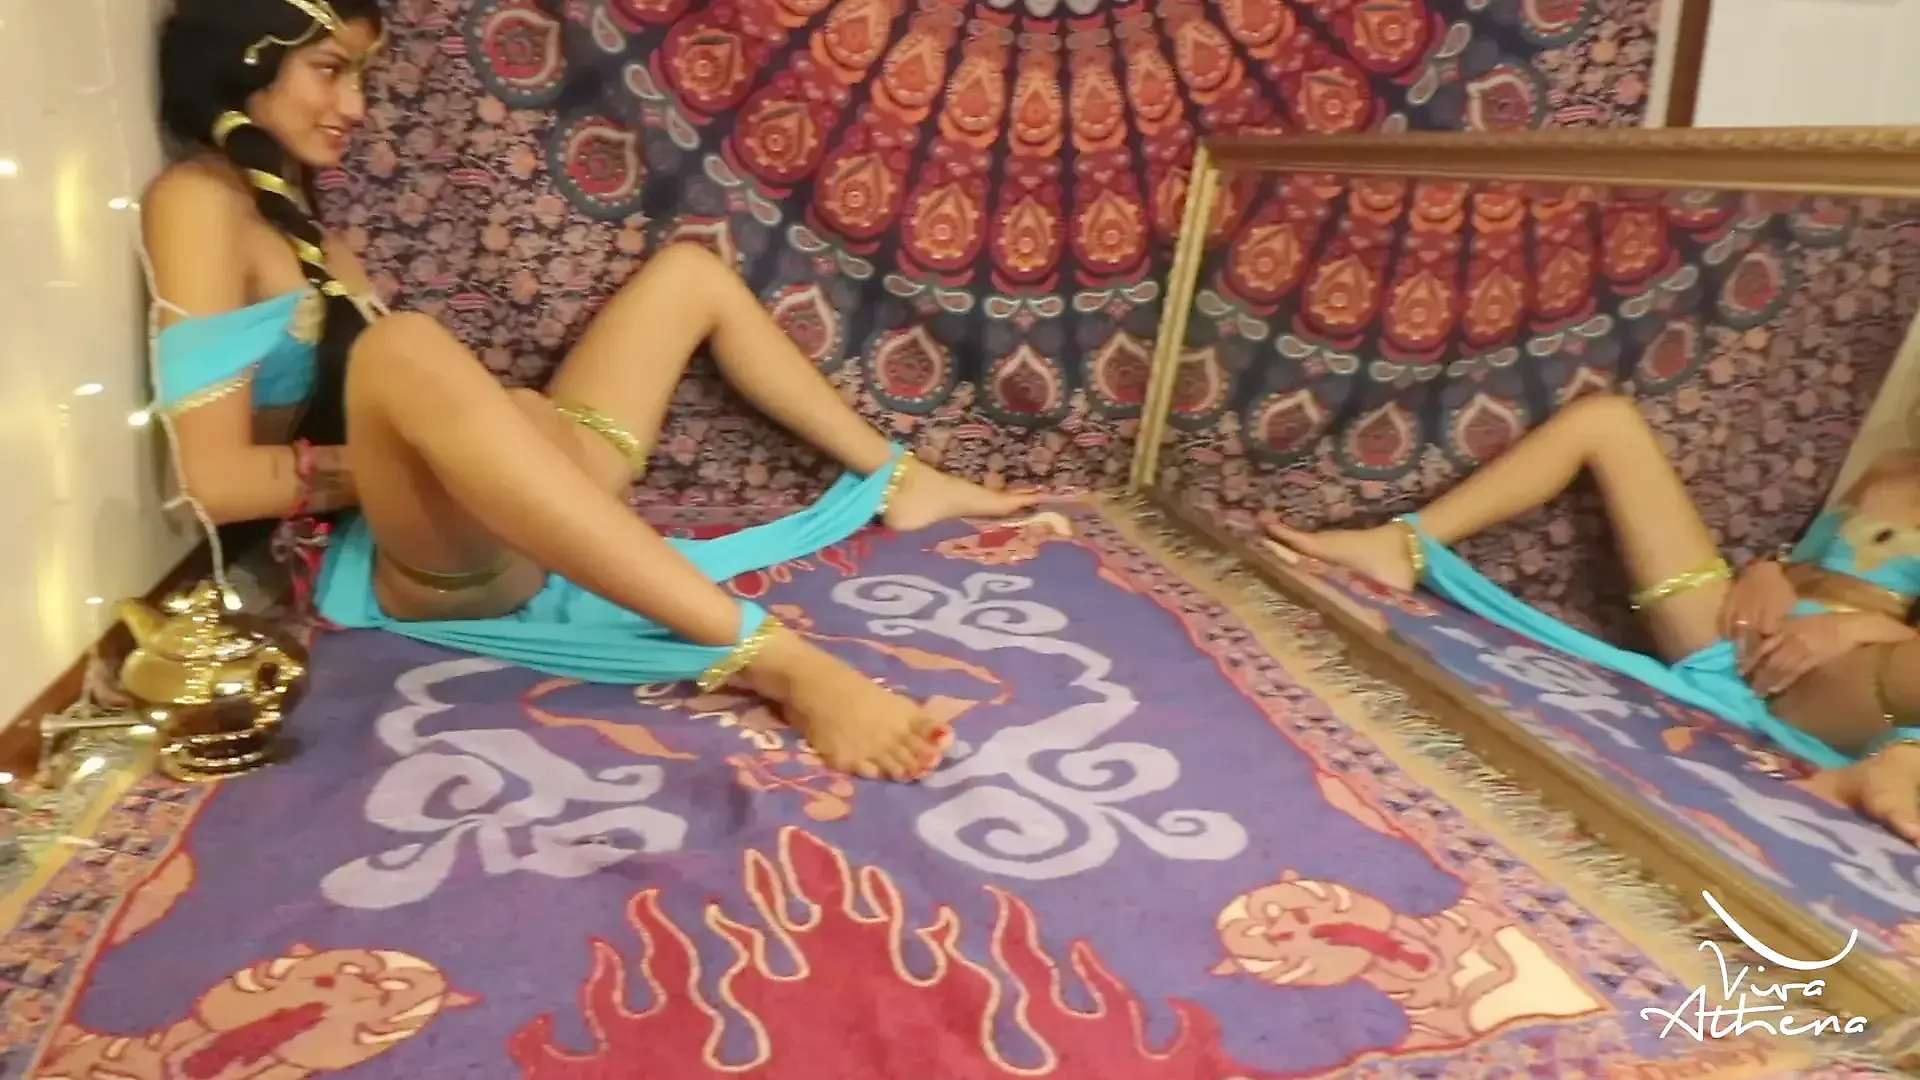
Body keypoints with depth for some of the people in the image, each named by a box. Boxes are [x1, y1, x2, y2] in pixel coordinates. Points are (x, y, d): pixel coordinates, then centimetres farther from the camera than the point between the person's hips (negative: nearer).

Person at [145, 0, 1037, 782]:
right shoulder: (198, 200, -7)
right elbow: (216, 477, -16)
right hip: (431, 561, -9)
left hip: (521, 520, 10)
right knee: (407, 352, -43)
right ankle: (772, 659, -49)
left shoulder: (290, 210, 21)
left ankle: (897, 481, 17)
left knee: (690, 270, 17)